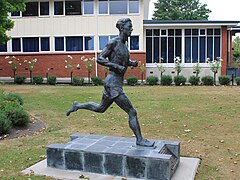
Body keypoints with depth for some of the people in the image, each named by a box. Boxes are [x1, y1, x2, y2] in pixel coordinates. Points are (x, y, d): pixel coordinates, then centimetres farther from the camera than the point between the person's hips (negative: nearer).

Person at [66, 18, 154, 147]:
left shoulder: (124, 44, 13)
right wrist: (116, 66, -21)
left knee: (101, 108, 26)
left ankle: (77, 106, 41)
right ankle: (140, 140, 5)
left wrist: (131, 63, 6)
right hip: (113, 83, -10)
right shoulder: (113, 42, -12)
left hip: (117, 82, 10)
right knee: (132, 112, -6)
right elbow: (99, 59, -14)